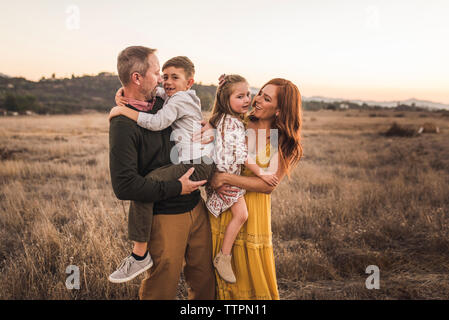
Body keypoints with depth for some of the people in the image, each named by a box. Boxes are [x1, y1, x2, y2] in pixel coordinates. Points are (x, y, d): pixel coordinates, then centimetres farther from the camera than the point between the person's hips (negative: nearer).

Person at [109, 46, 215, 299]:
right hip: (165, 218, -7)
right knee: (162, 290, 7)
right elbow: (124, 186, -23)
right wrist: (176, 188, -18)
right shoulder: (123, 124, -17)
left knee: (205, 281, 17)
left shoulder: (160, 103, 7)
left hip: (196, 207, 7)